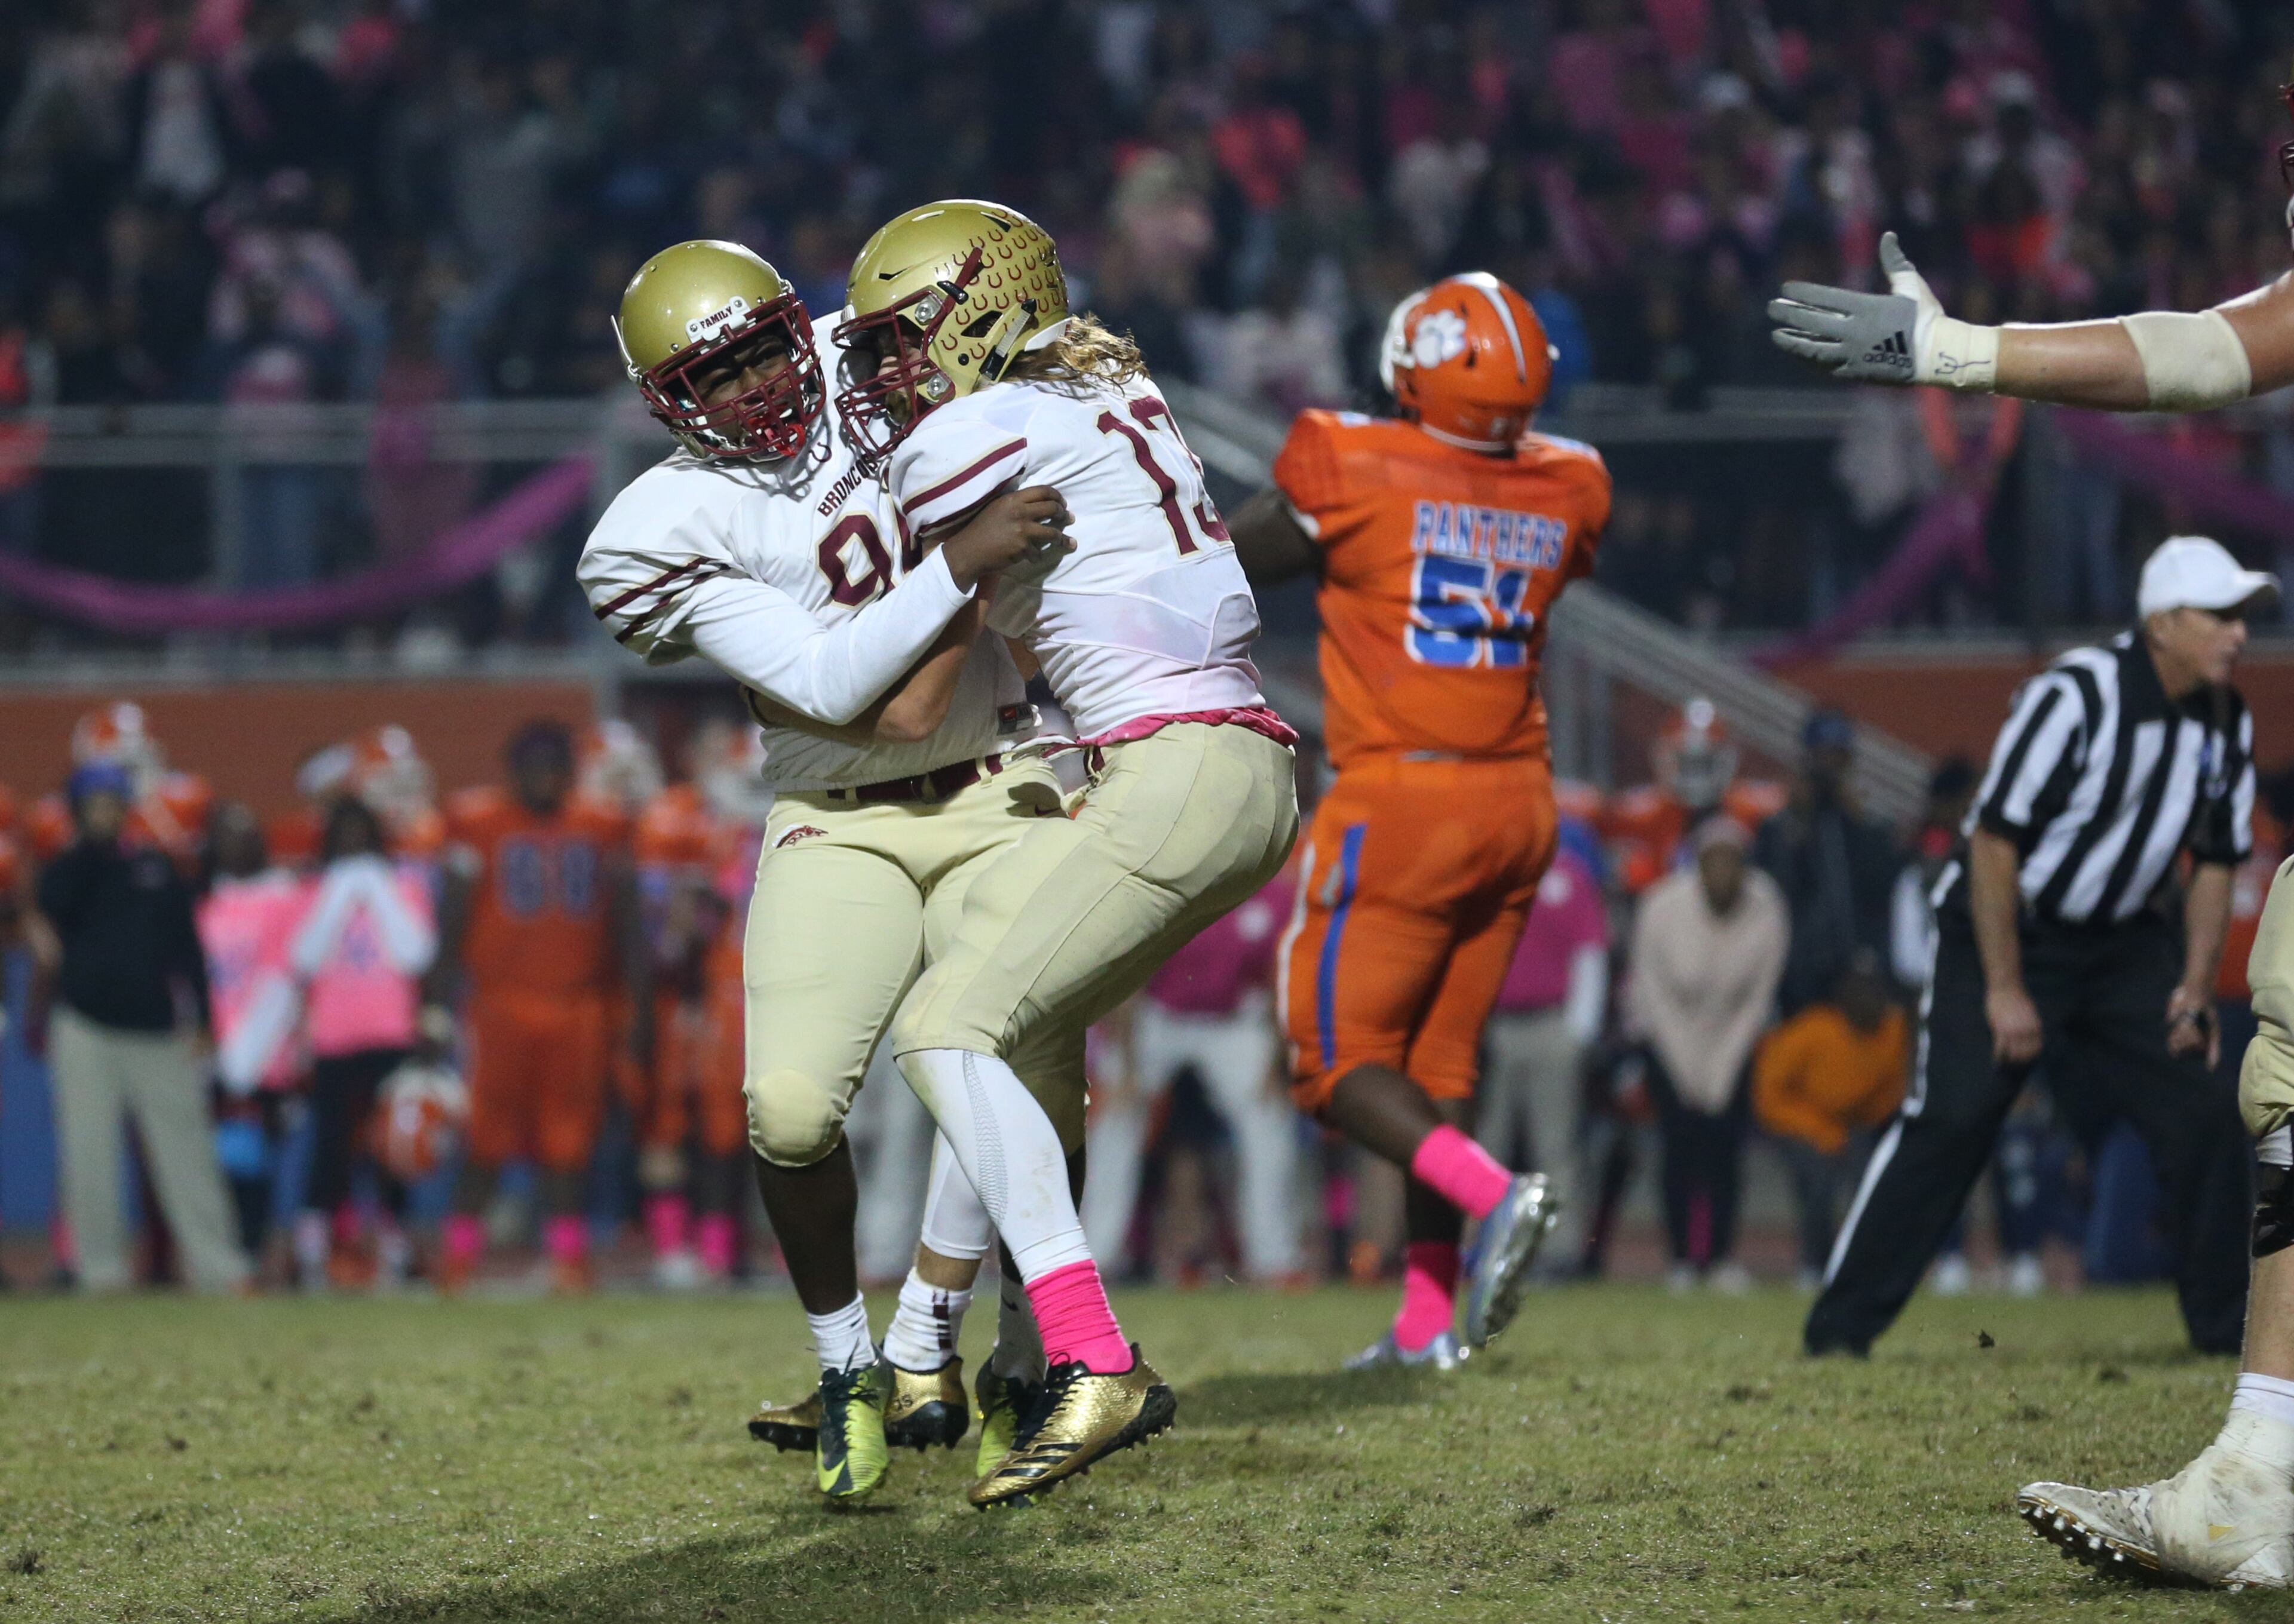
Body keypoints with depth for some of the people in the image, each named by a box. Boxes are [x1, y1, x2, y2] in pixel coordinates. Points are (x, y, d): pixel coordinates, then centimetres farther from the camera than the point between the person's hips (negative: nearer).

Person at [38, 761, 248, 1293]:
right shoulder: (67, 871, 5)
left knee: (185, 1150, -1)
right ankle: (101, 1268, 5)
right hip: (87, 1030, -1)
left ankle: (218, 1268, -1)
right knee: (90, 1151, -1)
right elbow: (59, 907, -18)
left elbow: (187, 945, 8)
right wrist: (91, 845, -16)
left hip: (157, 1031, 1)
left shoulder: (158, 868, 9)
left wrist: (200, 1020, 1)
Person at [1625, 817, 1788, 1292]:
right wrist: (1689, 1069, -11)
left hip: (1733, 1035, 1)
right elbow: (1652, 991, -12)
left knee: (1725, 1141, -10)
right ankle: (1682, 1257, -6)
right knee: (1681, 1142, -12)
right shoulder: (1664, 907, -23)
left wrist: (1720, 1070, -9)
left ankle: (1721, 1256, -6)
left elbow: (1758, 1000, -8)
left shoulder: (1766, 914, -20)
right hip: (1669, 1033, -1)